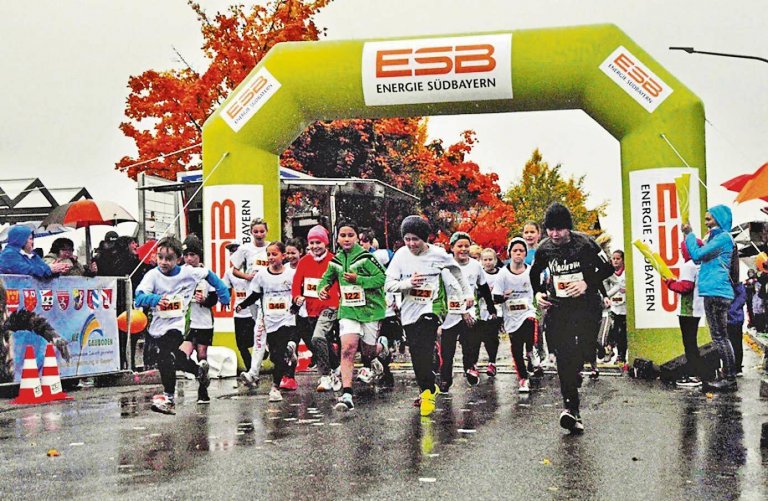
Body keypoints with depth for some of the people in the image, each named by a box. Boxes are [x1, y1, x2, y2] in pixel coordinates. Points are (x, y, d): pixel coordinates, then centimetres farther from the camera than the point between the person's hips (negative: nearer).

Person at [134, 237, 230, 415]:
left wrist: (224, 295, 13)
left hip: (177, 325, -3)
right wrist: (155, 299, -42)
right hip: (159, 326, 3)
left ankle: (169, 398, -17)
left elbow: (209, 275, 13)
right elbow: (139, 296, -22)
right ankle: (200, 371, 43)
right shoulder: (153, 275, -9)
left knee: (165, 358, -21)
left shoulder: (188, 273, -6)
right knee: (176, 360, 16)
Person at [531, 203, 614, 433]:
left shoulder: (585, 244, -9)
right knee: (563, 358, -5)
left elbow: (607, 268, -2)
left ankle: (575, 373, 30)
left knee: (584, 352, -5)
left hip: (586, 305, -2)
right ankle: (572, 408, -3)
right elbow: (534, 273, 20)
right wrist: (538, 293, 5)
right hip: (557, 308, 2)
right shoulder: (544, 249, 1)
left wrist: (588, 283, -15)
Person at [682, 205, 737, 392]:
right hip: (714, 293, 10)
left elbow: (697, 254, -15)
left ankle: (730, 379, -7)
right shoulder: (717, 237, 20)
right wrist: (688, 236, 13)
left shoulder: (723, 237, -10)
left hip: (716, 293, -10)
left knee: (720, 337, -8)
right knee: (721, 337, 12)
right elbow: (700, 256, 21)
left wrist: (689, 234, -3)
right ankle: (728, 377, 16)